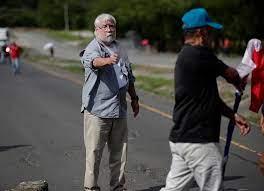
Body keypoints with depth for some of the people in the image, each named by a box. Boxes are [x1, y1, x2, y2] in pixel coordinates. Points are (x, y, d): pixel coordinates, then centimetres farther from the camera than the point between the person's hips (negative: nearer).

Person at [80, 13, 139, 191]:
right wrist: (107, 60, -54)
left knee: (119, 152, 12)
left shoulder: (120, 49, 15)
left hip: (119, 109, 6)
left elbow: (129, 77, 25)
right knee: (94, 152, -2)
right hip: (97, 110, -6)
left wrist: (134, 98, 24)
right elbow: (94, 61, -33)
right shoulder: (92, 48, -8)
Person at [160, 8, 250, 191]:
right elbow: (231, 75, -2)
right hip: (199, 141, -10)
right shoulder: (200, 54, -17)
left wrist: (234, 116, 13)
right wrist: (239, 83, 21)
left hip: (180, 138, 10)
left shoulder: (185, 56, 15)